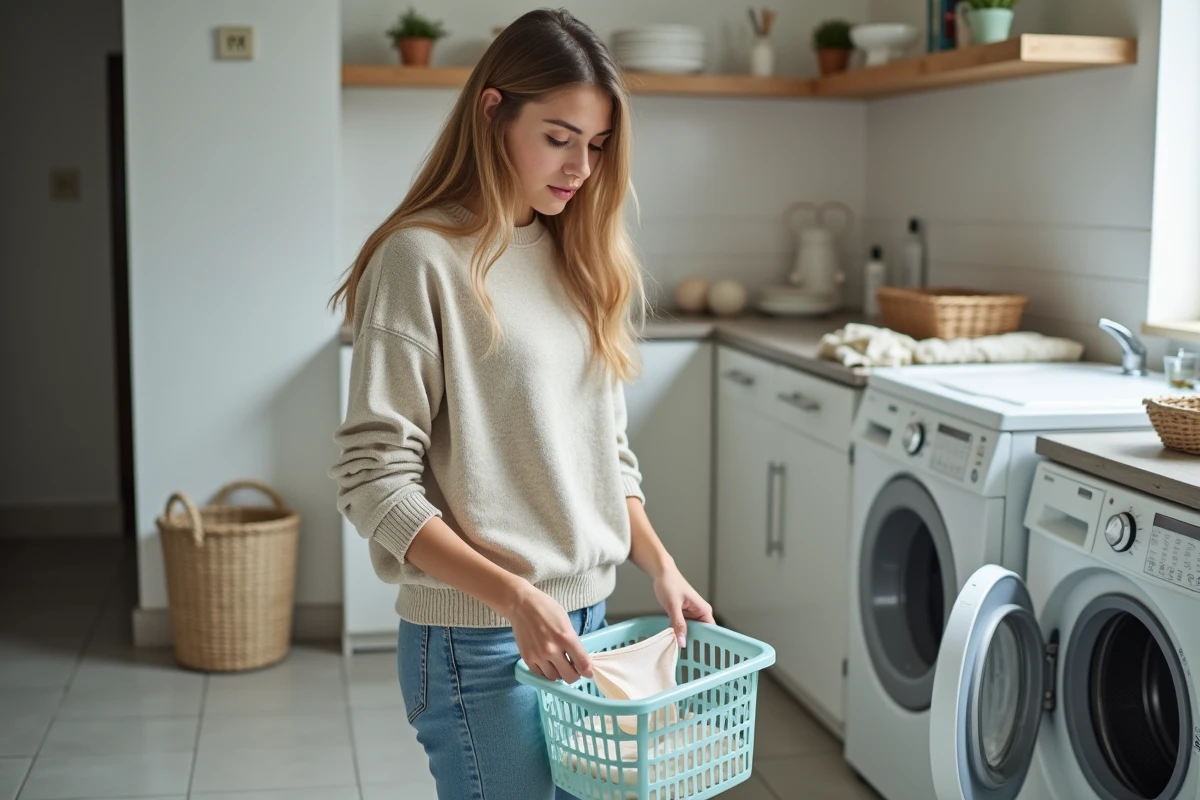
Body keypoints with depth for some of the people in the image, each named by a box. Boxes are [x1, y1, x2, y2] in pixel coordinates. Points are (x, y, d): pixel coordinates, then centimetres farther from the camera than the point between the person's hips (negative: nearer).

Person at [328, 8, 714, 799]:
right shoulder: (422, 258, -12)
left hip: (585, 619, 7)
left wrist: (661, 565, 3)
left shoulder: (582, 258, 9)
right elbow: (376, 482, -15)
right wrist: (515, 597, -21)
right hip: (478, 642, -6)